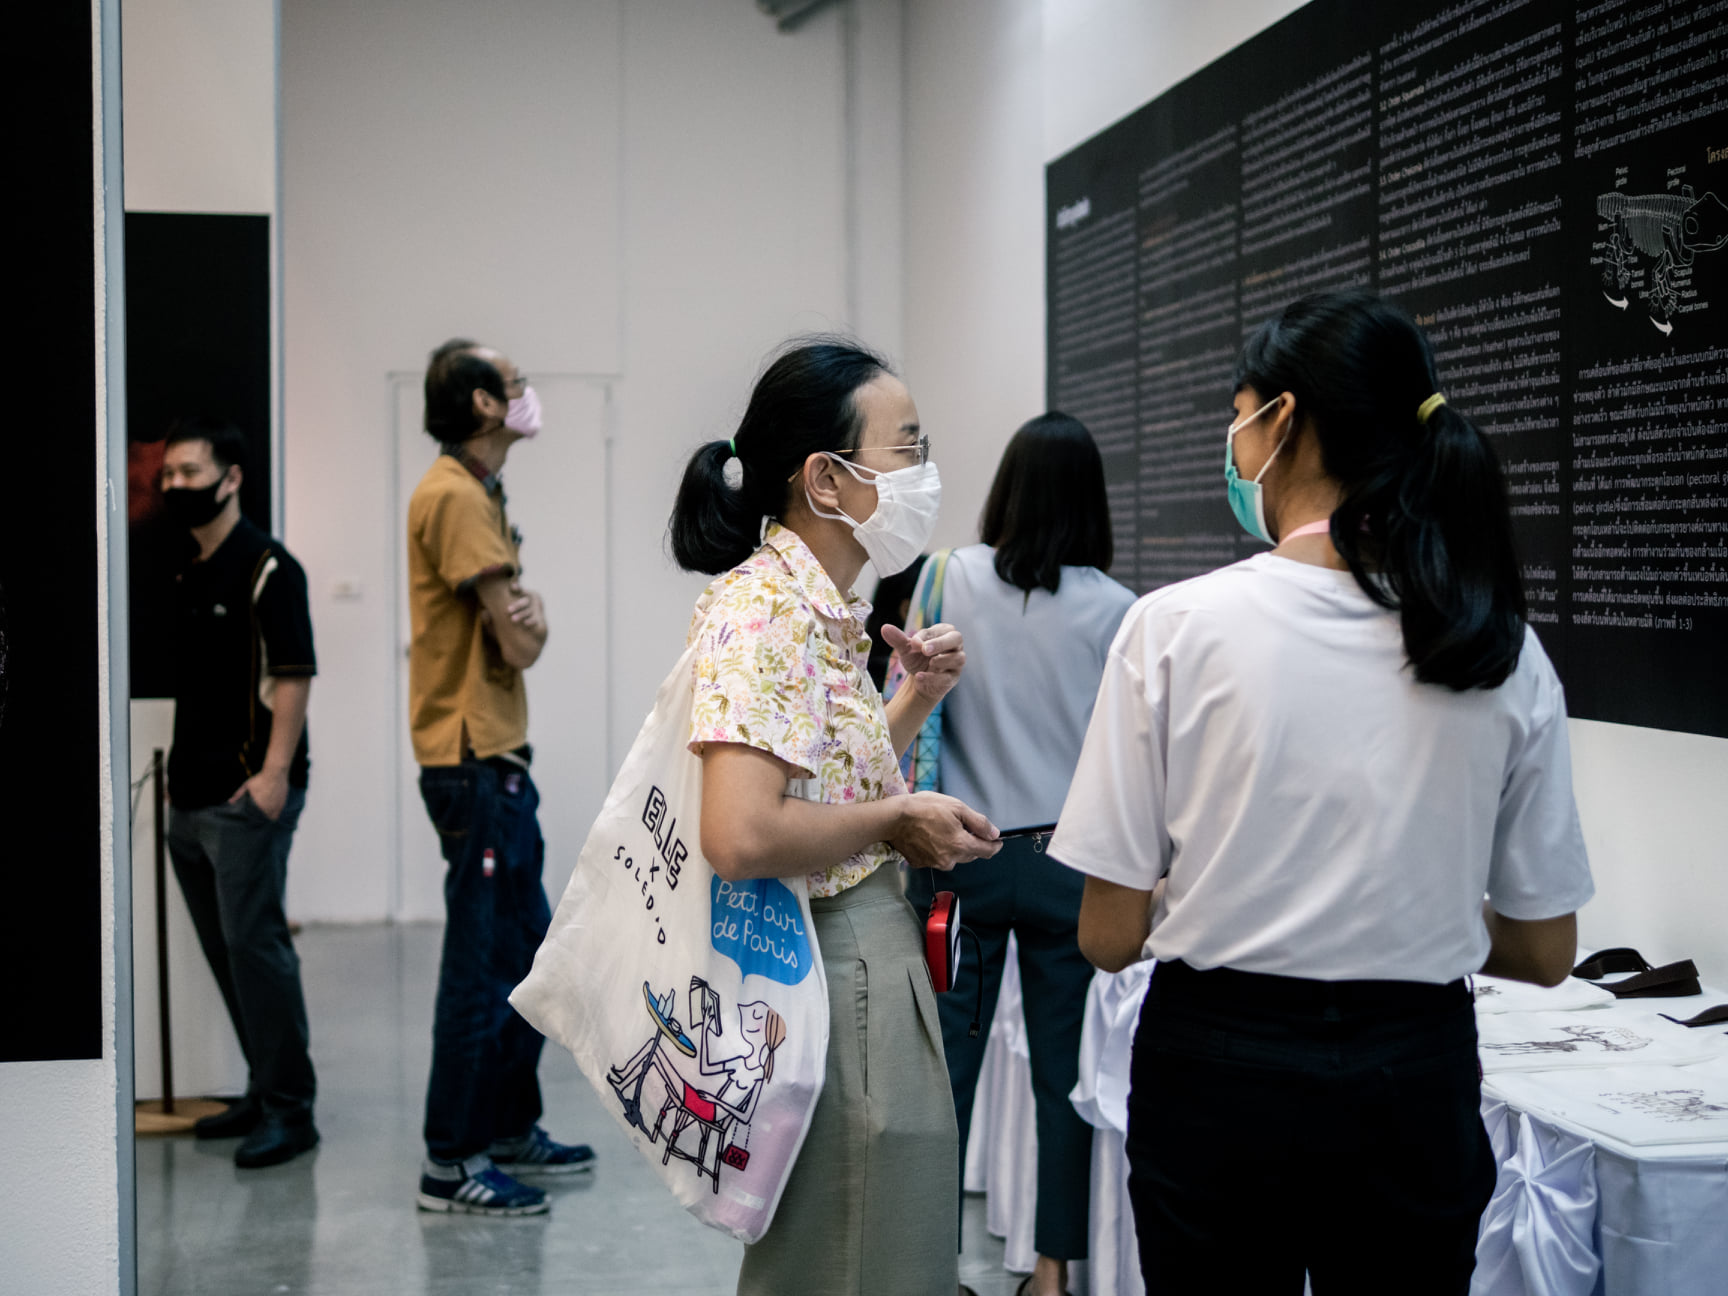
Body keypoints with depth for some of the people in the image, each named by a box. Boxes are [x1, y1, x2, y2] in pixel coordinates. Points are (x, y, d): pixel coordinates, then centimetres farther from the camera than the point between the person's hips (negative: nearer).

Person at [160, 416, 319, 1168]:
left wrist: (274, 773, -21)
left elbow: (293, 675, -14)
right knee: (225, 951, 12)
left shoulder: (266, 568, -8)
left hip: (246, 796, -8)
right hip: (190, 796, 8)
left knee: (254, 946, -8)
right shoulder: (180, 571, 15)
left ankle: (290, 1110, -3)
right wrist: (176, 770, 15)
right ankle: (264, 1093, 22)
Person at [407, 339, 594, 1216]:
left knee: (524, 949, 17)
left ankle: (511, 1129, 28)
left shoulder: (475, 493, 19)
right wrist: (533, 620, 2)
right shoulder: (455, 496, -15)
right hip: (472, 759, -11)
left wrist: (523, 617, -5)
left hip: (496, 757, 11)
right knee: (481, 962, -7)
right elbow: (518, 643, -18)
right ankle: (451, 1162, -1)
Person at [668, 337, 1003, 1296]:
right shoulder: (759, 611, -19)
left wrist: (916, 698, 10)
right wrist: (899, 819, -17)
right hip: (825, 975, -10)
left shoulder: (822, 607, 12)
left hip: (877, 959, 10)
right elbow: (741, 835, -30)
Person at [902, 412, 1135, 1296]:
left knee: (942, 1061, 6)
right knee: (1063, 1071, 7)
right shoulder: (1114, 610, -4)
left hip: (962, 855, 0)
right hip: (1068, 859, 0)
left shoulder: (947, 579, -3)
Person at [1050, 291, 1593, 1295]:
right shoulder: (1504, 651, -4)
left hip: (1219, 1071, -2)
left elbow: (1110, 935, -10)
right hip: (1417, 1084, 2)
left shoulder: (1178, 627, -12)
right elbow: (1546, 950, 2)